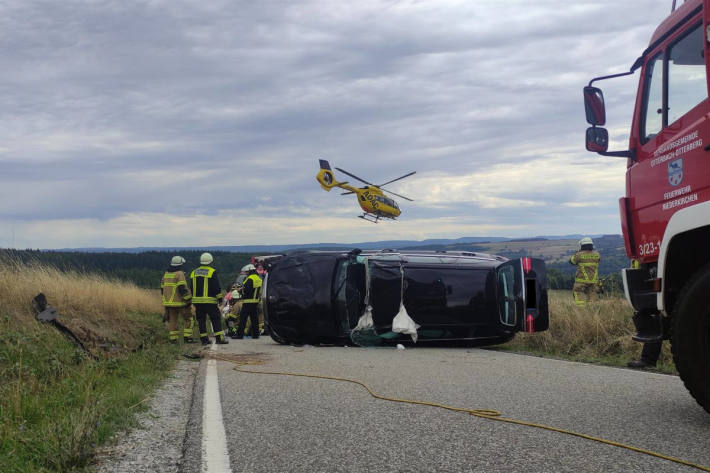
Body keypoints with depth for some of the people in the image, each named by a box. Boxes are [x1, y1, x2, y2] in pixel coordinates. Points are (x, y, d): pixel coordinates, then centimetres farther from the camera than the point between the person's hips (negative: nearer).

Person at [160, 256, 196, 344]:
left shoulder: (166, 274, 12)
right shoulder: (179, 274, -12)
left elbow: (163, 288, 17)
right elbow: (183, 288, -18)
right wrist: (188, 299, -13)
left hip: (168, 301, 7)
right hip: (179, 302, -7)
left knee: (172, 320, 10)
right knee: (188, 319, 4)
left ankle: (173, 339, 7)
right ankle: (187, 337, -2)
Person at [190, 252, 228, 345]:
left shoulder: (194, 272, 13)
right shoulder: (212, 272, -5)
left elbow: (191, 288, 17)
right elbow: (216, 287, -9)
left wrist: (192, 300, 23)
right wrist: (220, 298, -1)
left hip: (197, 300, 5)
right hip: (209, 301, -5)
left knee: (201, 320, 9)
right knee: (216, 319, -1)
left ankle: (204, 339, 9)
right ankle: (219, 338, -6)